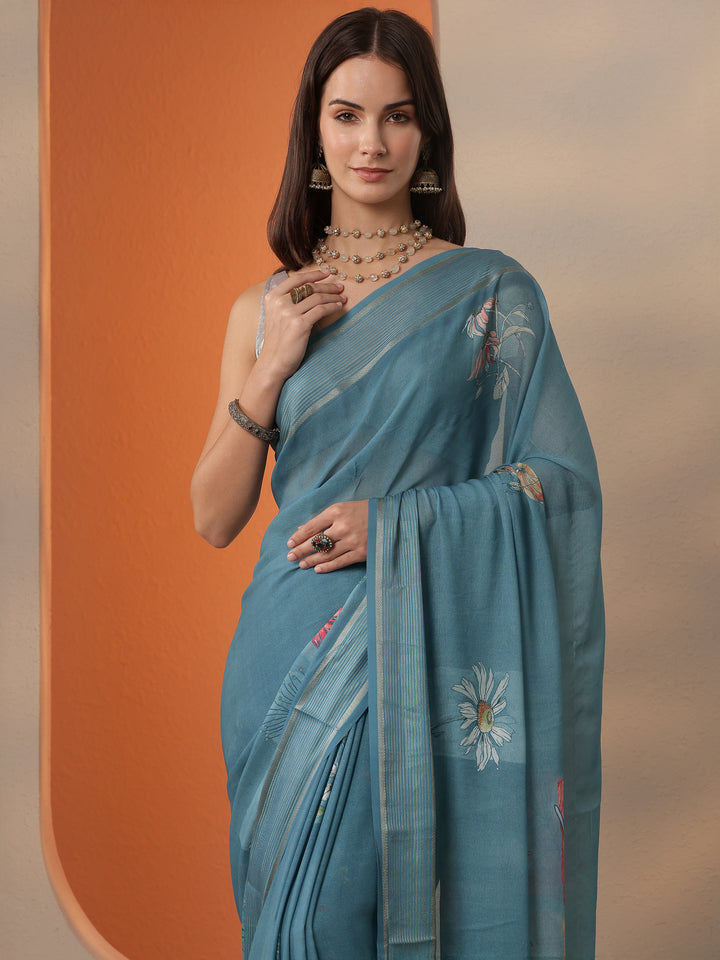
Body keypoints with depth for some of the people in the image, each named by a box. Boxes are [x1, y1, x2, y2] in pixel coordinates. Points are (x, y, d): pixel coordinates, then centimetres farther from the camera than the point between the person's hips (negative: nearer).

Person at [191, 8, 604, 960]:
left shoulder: (491, 293, -1)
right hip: (290, 657, 3)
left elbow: (560, 479, -3)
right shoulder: (266, 308, 8)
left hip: (420, 661, -3)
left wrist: (396, 523, -14)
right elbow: (215, 516, 5)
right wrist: (271, 369, -8)